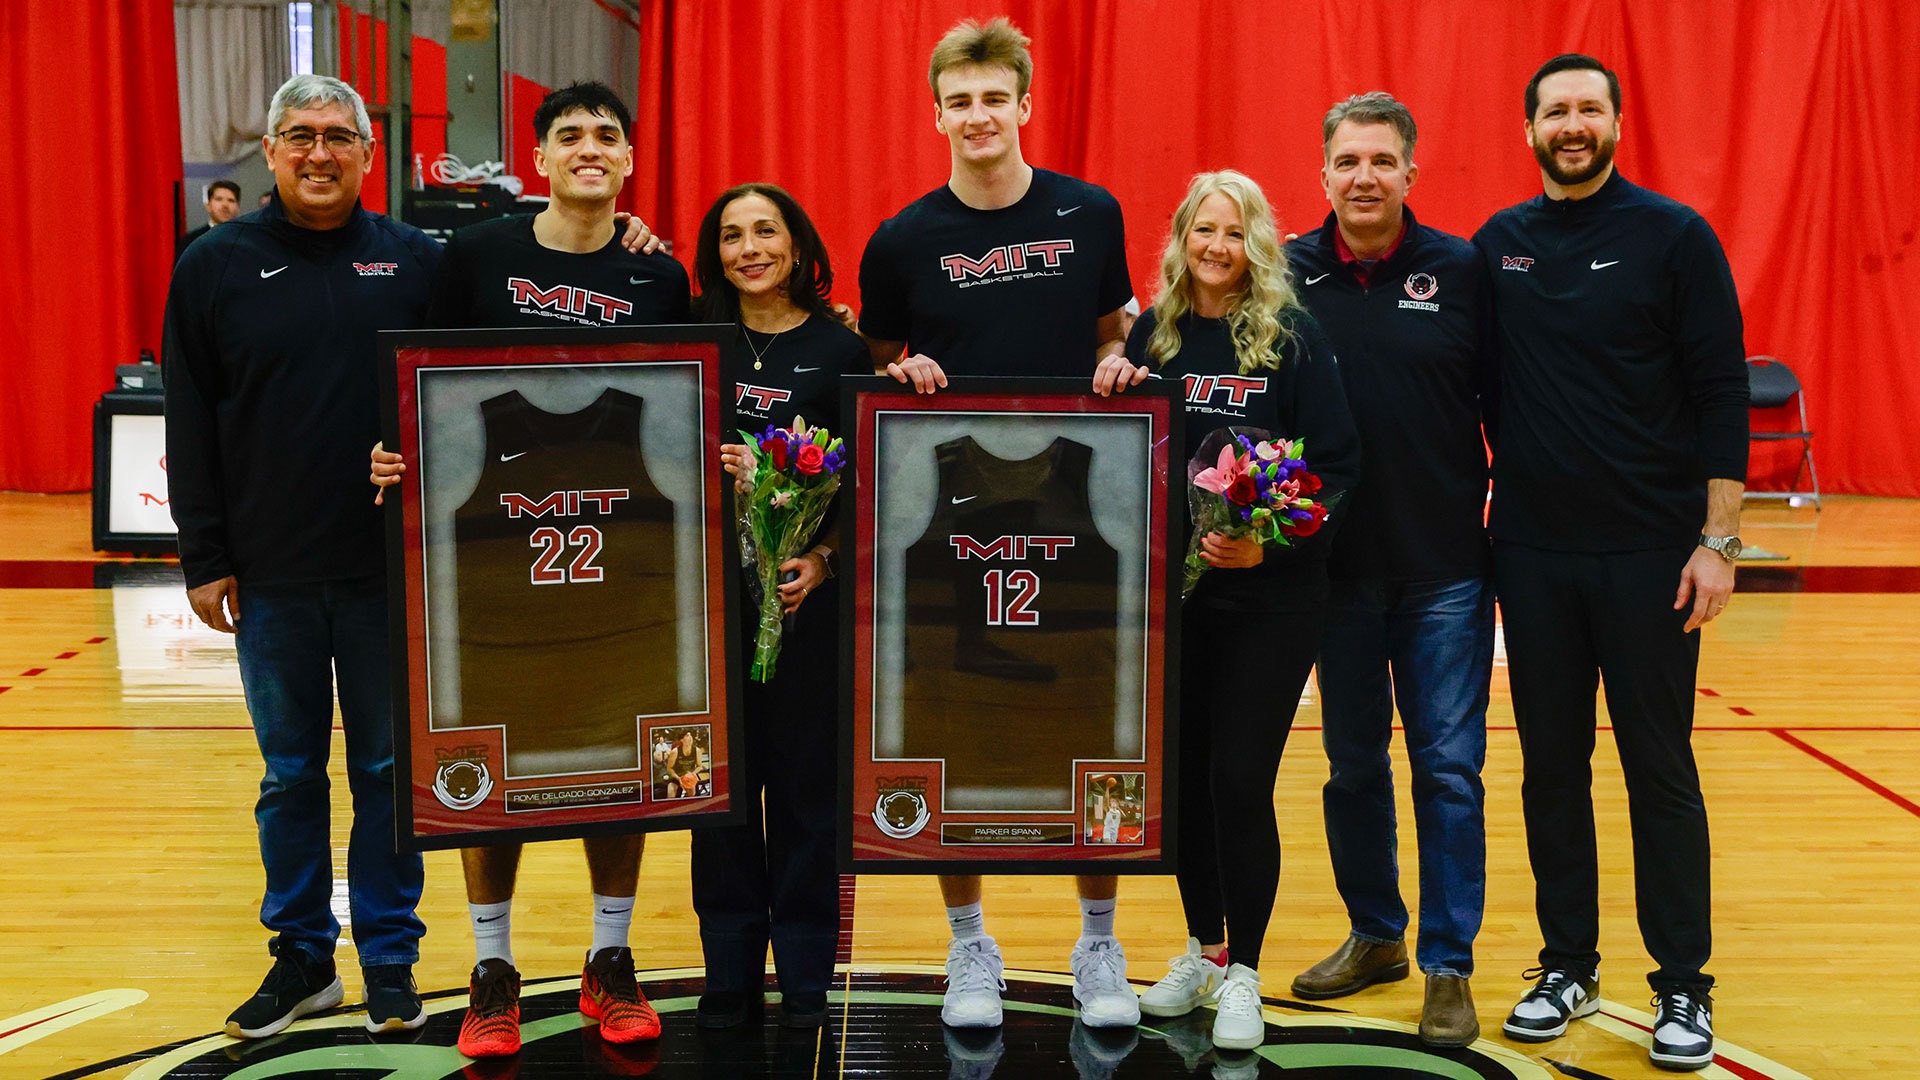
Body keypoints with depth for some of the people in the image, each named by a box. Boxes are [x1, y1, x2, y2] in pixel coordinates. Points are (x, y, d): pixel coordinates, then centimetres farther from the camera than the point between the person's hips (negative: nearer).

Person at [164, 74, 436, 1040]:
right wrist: (204, 559, -1)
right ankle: (302, 957, 25)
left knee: (388, 770, 8)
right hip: (271, 577, 1)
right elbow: (189, 426, 3)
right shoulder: (216, 265, 3)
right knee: (291, 775, 11)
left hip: (390, 570, 0)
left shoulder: (416, 261, 2)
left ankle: (390, 959, 21)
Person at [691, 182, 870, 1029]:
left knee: (804, 777, 3)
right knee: (721, 776, 6)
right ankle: (729, 968, 18)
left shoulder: (840, 349, 2)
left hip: (807, 590, -2)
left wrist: (823, 560, -14)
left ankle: (805, 973, 16)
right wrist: (704, 464, -11)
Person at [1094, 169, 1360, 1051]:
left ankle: (1241, 974, 11)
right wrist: (1113, 388, -8)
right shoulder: (1154, 332, 6)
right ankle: (1202, 949, 29)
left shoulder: (1292, 336, -5)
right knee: (1186, 772, 10)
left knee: (1240, 779, -5)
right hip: (1173, 587, 4)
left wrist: (1271, 542, -20)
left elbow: (1338, 465, -8)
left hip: (1271, 593, -4)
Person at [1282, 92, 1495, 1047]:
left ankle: (1448, 968, 14)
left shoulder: (1462, 271, -3)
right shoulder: (1288, 276, 0)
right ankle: (1374, 936, 31)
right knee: (1352, 762, 13)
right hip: (1337, 565, 2)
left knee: (1448, 768, 2)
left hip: (1445, 568, -2)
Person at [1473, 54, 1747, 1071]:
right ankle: (1567, 966, 23)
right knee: (1552, 768, 10)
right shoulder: (1496, 245, 7)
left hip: (1650, 552, -3)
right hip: (1533, 550, 3)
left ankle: (1683, 987, 16)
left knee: (1660, 772, 4)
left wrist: (1718, 540, -10)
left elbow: (1721, 393, -5)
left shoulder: (1673, 235, -3)